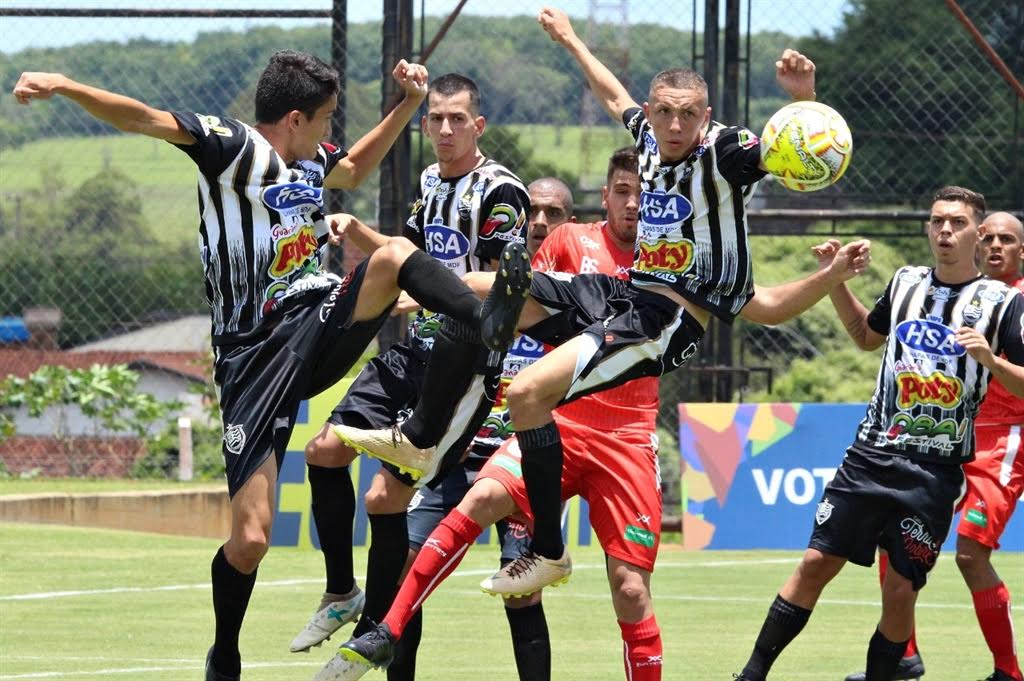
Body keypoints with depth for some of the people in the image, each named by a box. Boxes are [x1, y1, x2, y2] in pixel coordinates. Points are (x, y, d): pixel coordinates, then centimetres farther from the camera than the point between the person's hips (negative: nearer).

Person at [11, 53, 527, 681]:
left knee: (394, 253, -23)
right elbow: (142, 119, -21)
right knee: (251, 538, -7)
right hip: (256, 355, -5)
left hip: (321, 325, 5)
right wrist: (65, 87, -37)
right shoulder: (236, 147, -8)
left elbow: (354, 170, 39)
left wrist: (409, 103, 28)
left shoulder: (311, 160, 14)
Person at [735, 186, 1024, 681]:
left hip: (935, 473, -3)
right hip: (870, 455, 3)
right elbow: (867, 336, 29)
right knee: (816, 564, -1)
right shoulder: (906, 282, 10)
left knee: (901, 590, -5)